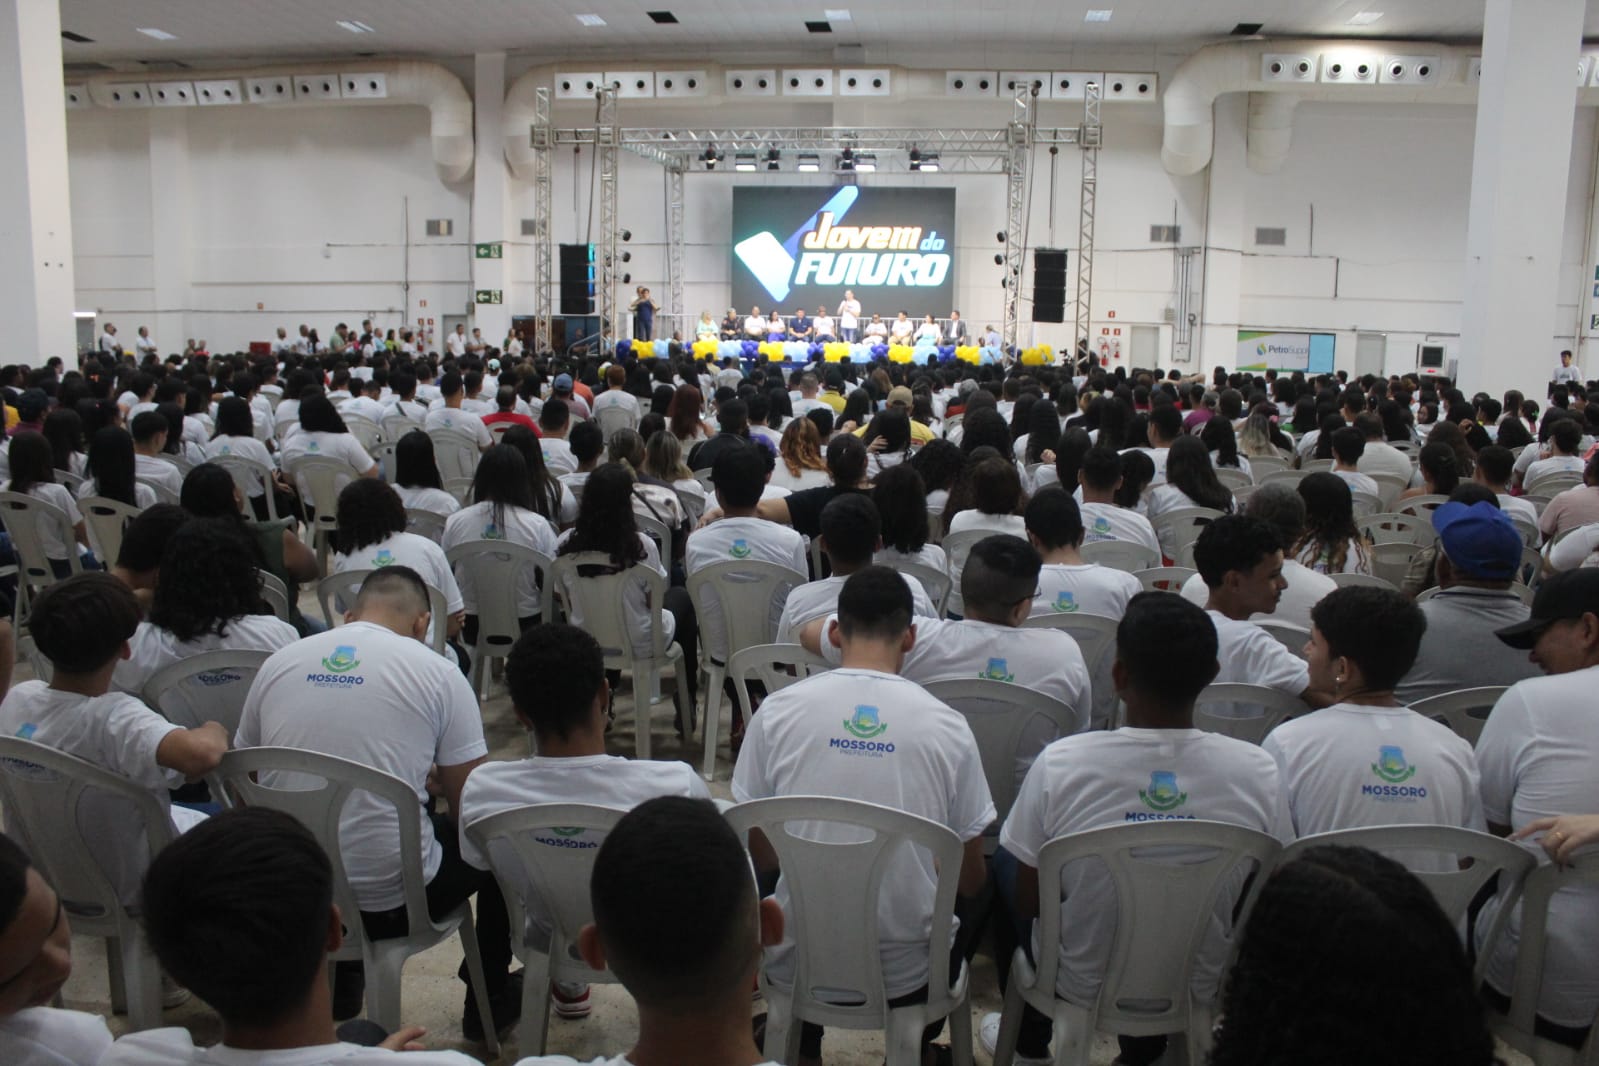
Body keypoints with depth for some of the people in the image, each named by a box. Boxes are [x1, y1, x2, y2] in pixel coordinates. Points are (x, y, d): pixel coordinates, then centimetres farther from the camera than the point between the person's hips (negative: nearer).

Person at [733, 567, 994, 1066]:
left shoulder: (777, 711, -11)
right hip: (907, 974, 0)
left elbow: (757, 857, -1)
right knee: (972, 903, 30)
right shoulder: (947, 725, -11)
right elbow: (969, 880, -3)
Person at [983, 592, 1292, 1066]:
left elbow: (1026, 902, -12)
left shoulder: (1060, 764, -25)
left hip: (1081, 985, -2)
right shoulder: (1259, 771, -20)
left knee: (1004, 861, 25)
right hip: (1201, 987, 2)